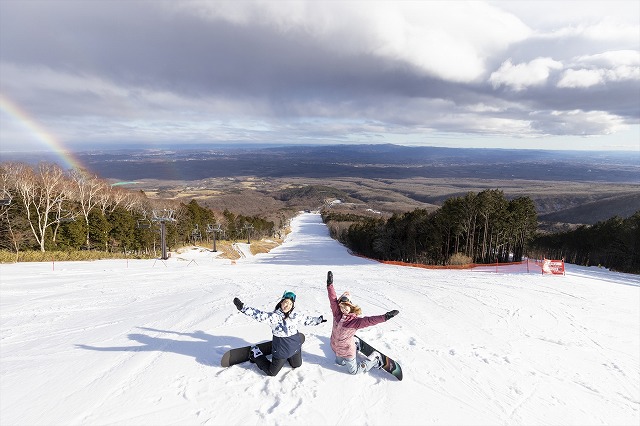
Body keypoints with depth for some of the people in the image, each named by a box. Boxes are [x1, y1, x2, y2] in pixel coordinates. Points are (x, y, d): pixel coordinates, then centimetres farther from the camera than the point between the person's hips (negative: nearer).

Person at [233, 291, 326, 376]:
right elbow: (258, 314, -30)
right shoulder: (273, 316, -22)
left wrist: (318, 320, 13)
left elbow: (306, 320, 8)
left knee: (297, 365, 25)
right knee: (271, 372, 9)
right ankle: (256, 355, 29)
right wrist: (242, 307, -39)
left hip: (295, 347, 5)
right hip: (280, 350, -5)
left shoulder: (295, 316, -8)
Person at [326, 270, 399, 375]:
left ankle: (374, 359, 27)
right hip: (336, 347, 6)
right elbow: (333, 299, -19)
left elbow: (369, 320, -42)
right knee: (339, 362, 32)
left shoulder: (355, 321, -29)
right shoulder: (337, 313, -15)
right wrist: (330, 284, -26)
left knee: (354, 371, 11)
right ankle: (355, 346, 46)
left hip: (347, 351, -6)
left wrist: (384, 317, -56)